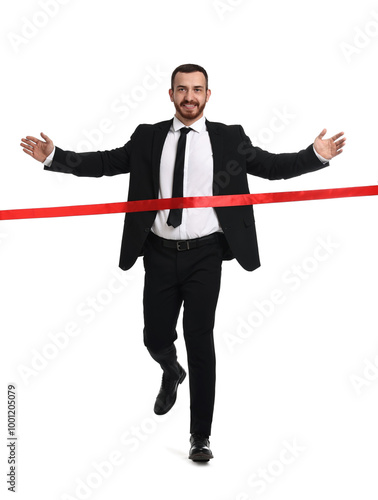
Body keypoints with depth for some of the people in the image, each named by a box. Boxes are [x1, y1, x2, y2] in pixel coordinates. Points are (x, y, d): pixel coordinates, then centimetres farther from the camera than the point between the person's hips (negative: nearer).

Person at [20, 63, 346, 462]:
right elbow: (106, 162, 3)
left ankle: (200, 435, 7)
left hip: (204, 254, -2)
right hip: (161, 254, 2)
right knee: (155, 337, 8)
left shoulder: (229, 139, 2)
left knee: (200, 340, -4)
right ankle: (172, 374, 47)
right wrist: (54, 157, -6)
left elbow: (273, 166, -1)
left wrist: (316, 156, -16)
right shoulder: (148, 138, 5)